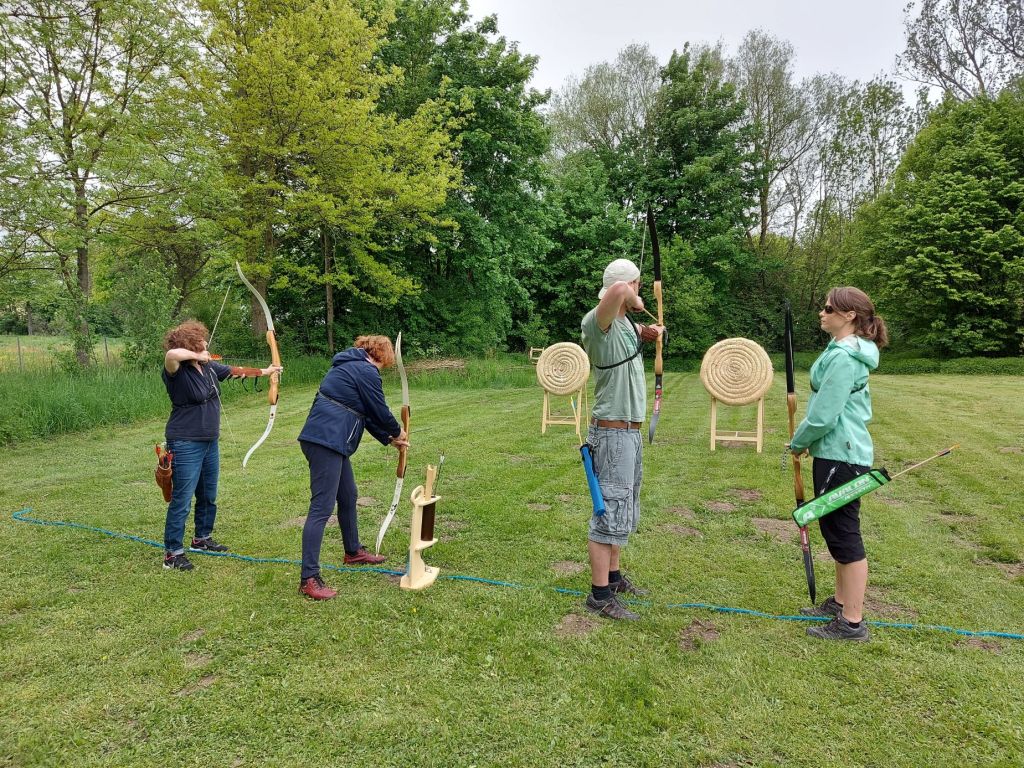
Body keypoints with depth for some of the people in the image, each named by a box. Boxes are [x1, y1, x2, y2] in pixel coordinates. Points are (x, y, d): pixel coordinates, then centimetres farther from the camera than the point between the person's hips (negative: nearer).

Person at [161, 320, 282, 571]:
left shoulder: (209, 367, 5)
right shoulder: (176, 372, -18)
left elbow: (234, 371, 20)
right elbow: (171, 355, -41)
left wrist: (265, 371, 29)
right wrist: (196, 356, -25)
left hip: (210, 442, 8)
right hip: (186, 444, -8)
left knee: (208, 496, 20)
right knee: (182, 500, -2)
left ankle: (202, 538, 37)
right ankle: (173, 552, 9)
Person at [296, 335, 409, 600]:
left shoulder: (350, 367, 21)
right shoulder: (367, 372, -10)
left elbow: (366, 412, 25)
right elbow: (380, 410, -4)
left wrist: (388, 438, 27)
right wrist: (397, 432, 15)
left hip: (328, 440, 11)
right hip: (327, 441, -11)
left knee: (348, 497, 23)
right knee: (322, 507, -10)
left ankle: (353, 552, 41)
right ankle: (309, 579, -7)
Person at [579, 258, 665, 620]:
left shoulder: (623, 322, 11)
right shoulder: (598, 322, -17)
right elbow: (617, 289, -37)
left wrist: (643, 331, 22)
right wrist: (634, 300, -18)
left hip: (630, 432, 10)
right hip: (613, 434, -10)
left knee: (623, 511, 19)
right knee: (611, 512, -4)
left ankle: (613, 577, 32)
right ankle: (600, 595, 6)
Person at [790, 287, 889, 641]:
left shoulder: (843, 357, -20)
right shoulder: (847, 351, 11)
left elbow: (824, 416, -22)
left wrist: (798, 442, -6)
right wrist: (805, 437, 14)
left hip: (840, 456, -10)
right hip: (838, 452, 10)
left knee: (843, 534, -1)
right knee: (836, 530, 19)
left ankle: (852, 622, 10)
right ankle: (840, 601, 34)